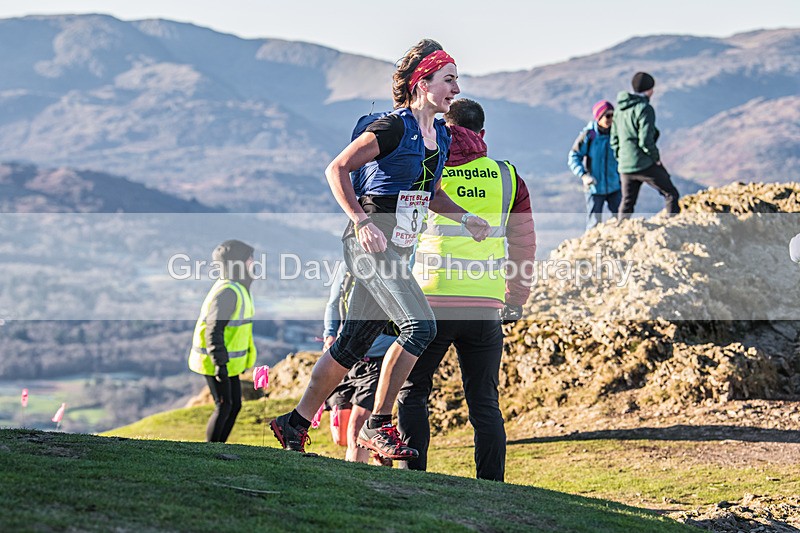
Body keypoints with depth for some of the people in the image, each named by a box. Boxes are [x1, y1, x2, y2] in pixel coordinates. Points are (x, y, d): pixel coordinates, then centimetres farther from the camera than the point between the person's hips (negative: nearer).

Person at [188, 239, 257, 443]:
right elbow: (213, 330, -25)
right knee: (224, 406, -5)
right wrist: (220, 363, -26)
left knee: (235, 405, 11)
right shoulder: (227, 292, -21)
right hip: (214, 360, -10)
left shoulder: (237, 289, 11)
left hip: (226, 359, 10)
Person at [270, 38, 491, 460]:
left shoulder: (440, 136, 13)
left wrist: (464, 217, 13)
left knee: (353, 344, 9)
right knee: (420, 326, -21)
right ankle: (378, 425, -13)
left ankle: (295, 424, 19)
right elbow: (337, 169, -10)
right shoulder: (393, 128, -12)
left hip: (398, 250, 9)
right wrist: (361, 221, -19)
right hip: (372, 242, -9)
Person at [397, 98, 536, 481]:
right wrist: (516, 300, 22)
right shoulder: (507, 177, 8)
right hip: (486, 306, 2)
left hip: (432, 300, -2)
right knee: (484, 401, 9)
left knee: (412, 391, 11)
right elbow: (524, 245, 14)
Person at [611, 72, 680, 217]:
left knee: (627, 203, 14)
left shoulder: (620, 109, 11)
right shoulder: (645, 109, -13)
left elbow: (614, 139, 15)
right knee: (671, 194, 3)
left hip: (625, 166, 7)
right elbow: (646, 140, -19)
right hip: (645, 165, -7)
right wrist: (656, 158, -6)